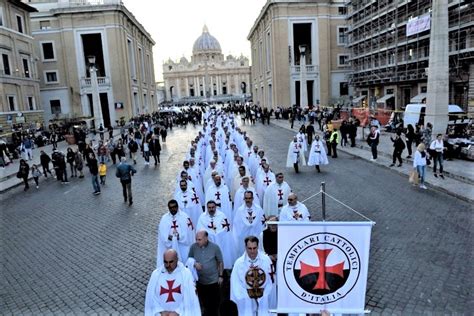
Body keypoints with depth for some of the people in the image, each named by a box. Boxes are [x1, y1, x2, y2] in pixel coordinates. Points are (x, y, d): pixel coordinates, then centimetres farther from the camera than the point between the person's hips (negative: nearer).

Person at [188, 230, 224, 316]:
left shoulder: (215, 247, -14)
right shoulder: (193, 247, -11)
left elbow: (220, 262, -1)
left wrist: (221, 275, 1)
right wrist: (194, 264, -18)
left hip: (213, 281, -1)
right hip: (200, 281, 2)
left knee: (214, 304, 10)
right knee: (204, 303, 17)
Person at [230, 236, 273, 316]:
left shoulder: (266, 260, -9)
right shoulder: (239, 263, -12)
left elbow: (270, 280, 0)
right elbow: (236, 286, -6)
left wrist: (263, 296, -3)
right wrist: (247, 298, -7)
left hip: (263, 300, 1)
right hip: (246, 302, -1)